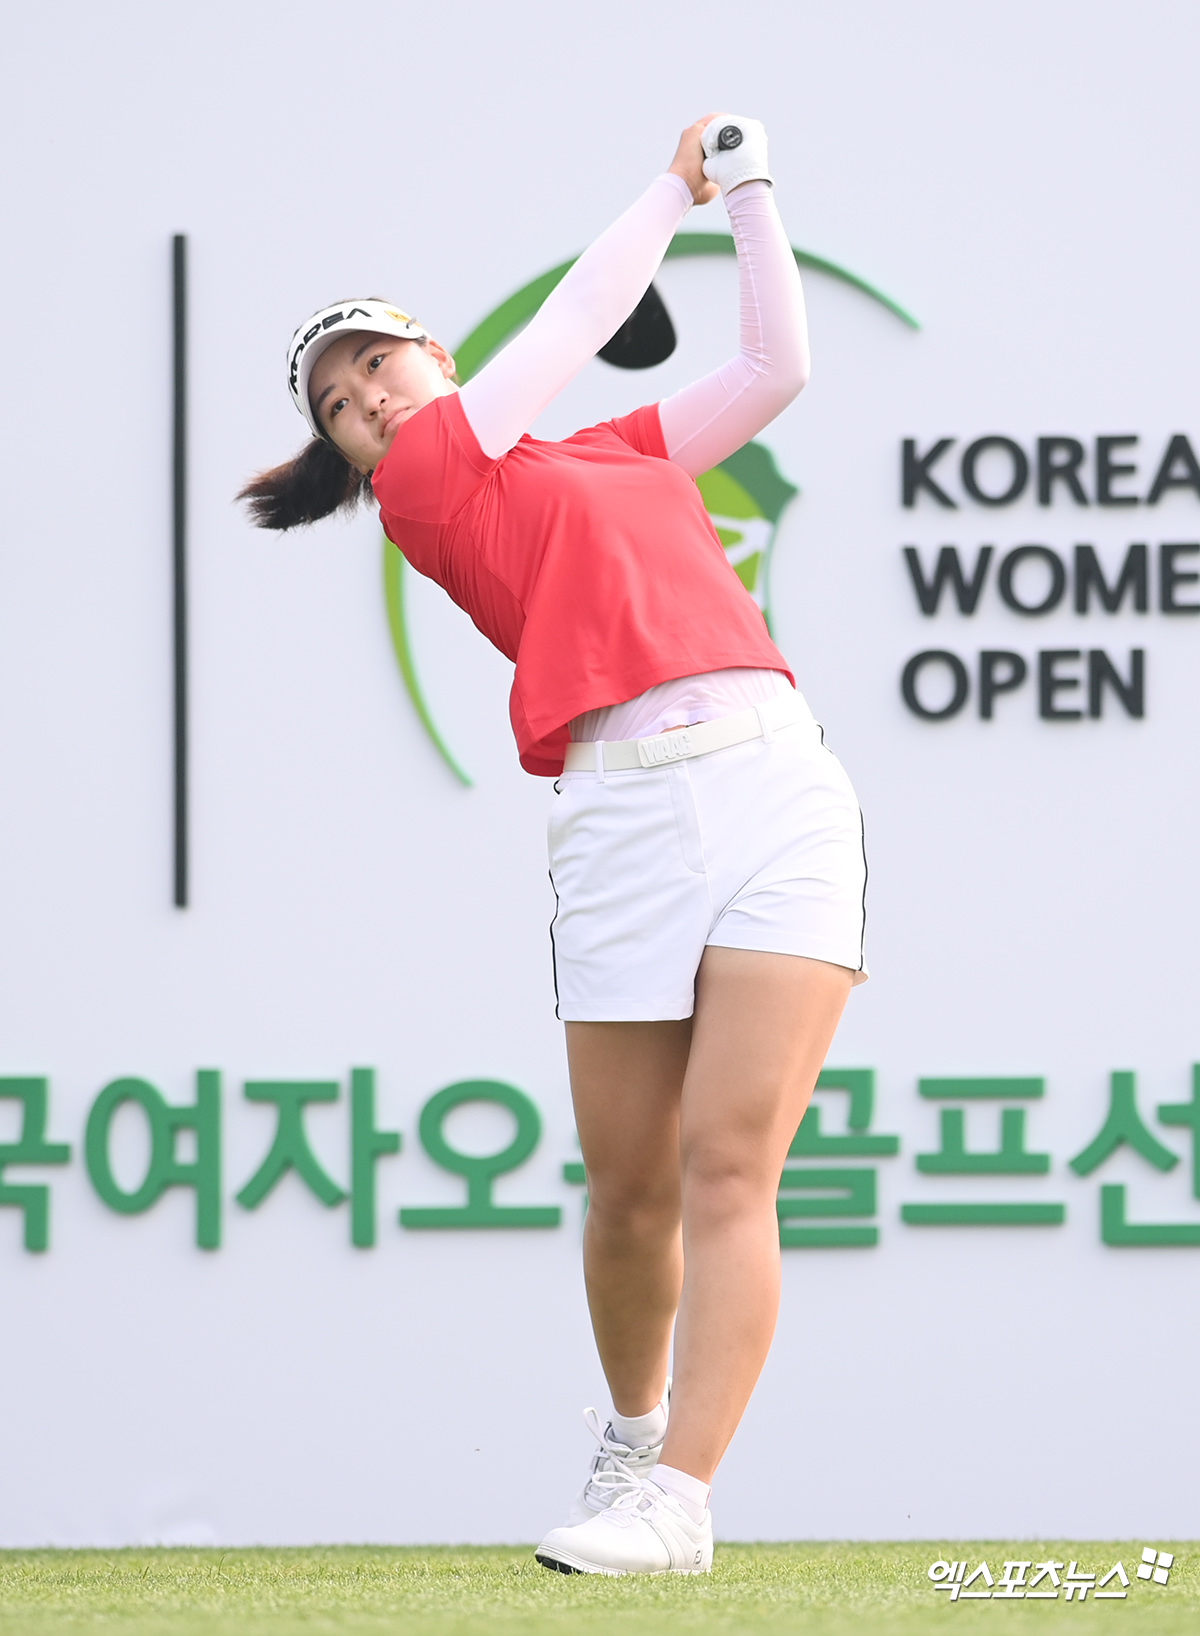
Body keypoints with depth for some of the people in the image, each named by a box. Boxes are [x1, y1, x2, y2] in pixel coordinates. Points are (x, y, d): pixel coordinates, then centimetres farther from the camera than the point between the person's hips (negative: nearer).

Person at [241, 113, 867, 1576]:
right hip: (621, 819, -2)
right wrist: (679, 186, 26)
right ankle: (633, 1428, 29)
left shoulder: (623, 452, 25)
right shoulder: (423, 480, 10)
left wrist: (749, 195, 30)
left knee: (728, 1166, -11)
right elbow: (576, 324, 13)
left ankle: (676, 1501, -14)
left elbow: (775, 368, 31)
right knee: (633, 1190, 0)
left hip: (778, 784, 2)